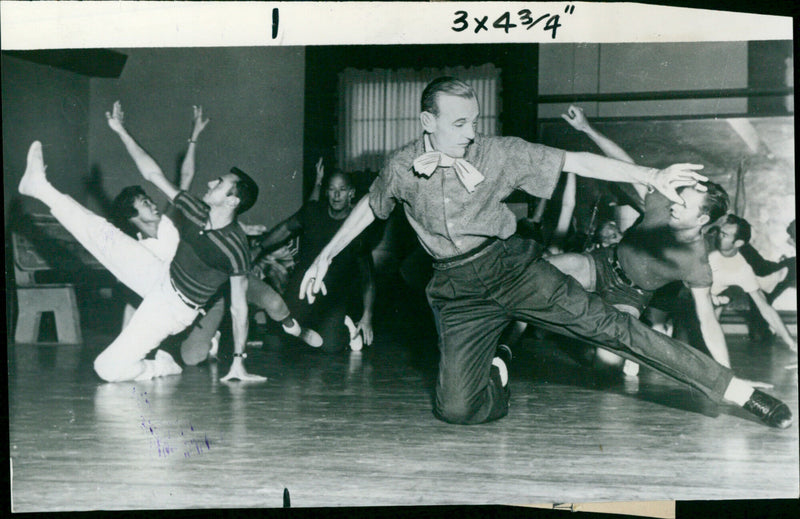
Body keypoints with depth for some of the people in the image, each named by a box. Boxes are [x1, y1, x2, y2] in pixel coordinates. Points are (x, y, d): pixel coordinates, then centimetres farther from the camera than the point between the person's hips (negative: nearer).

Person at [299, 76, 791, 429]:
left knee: (605, 323, -14)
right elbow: (369, 207, 18)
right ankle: (495, 374, 25)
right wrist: (326, 256, 17)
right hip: (458, 292, 1)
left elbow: (576, 162, -10)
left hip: (511, 265, -1)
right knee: (456, 408, -12)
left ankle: (737, 390, -9)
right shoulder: (401, 167, -1)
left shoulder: (500, 153, -7)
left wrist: (651, 175, -18)